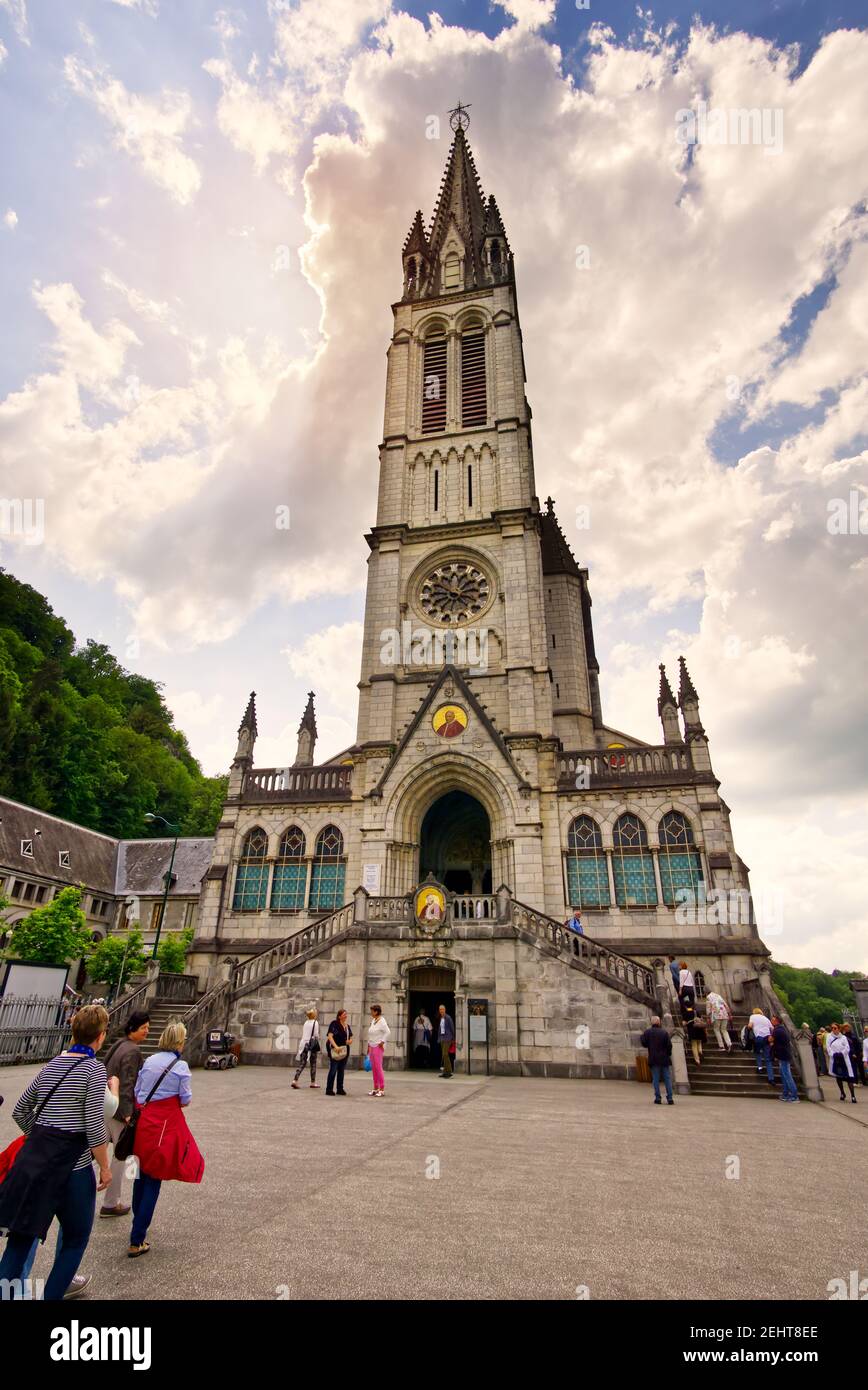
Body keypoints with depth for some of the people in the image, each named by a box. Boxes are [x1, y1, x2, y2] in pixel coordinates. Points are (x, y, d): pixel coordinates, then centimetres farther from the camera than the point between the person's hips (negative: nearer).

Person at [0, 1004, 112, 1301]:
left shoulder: (52, 1065, 8)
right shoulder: (93, 1068, -13)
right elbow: (94, 1126, -15)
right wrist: (105, 1168, -4)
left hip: (32, 1158, 6)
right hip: (70, 1164, -6)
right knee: (76, 1238, 14)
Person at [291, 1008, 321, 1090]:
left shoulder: (306, 1022, 9)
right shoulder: (315, 1023, -7)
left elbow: (303, 1034, 9)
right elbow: (316, 1035, -8)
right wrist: (317, 1046, 7)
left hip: (304, 1043, 5)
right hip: (312, 1044, -5)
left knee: (302, 1064, 5)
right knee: (313, 1064, 8)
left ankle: (295, 1080, -9)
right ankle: (313, 1083, 15)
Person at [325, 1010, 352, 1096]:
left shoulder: (347, 1026, 13)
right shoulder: (334, 1024, -9)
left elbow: (351, 1037, 22)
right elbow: (330, 1036, -19)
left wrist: (350, 1041, -2)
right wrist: (336, 1046, -30)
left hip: (344, 1050, 7)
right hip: (335, 1051, -7)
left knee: (341, 1070, 11)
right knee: (333, 1070, -5)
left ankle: (340, 1089, 19)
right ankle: (329, 1089, 3)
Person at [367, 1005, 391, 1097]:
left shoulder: (381, 1021, -15)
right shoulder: (373, 1020, 12)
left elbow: (388, 1032, -22)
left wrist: (382, 1042, -18)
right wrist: (369, 1046, 17)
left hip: (378, 1047, -8)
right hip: (372, 1046, 8)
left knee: (378, 1067, -9)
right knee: (373, 1068, 9)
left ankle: (382, 1089, -3)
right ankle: (375, 1088, 16)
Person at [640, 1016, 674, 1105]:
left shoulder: (647, 1032, -4)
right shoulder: (664, 1032, -5)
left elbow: (644, 1043, -4)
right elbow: (669, 1045, -7)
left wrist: (641, 1037, 15)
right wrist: (668, 1054, 8)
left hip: (654, 1059, 0)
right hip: (664, 1059, 0)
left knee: (656, 1079, 5)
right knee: (667, 1078, 8)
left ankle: (658, 1098, 4)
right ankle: (670, 1098, 6)